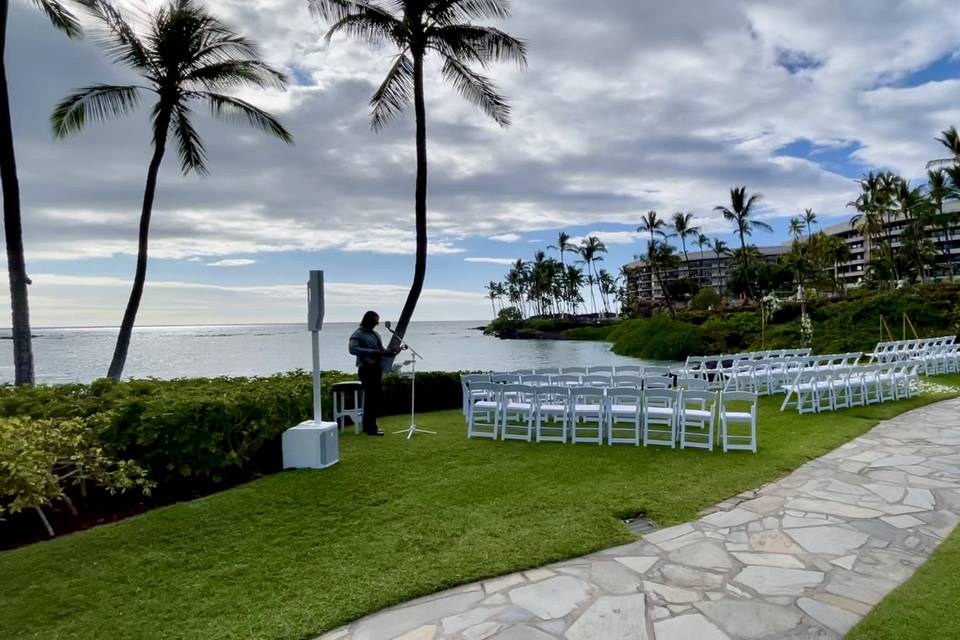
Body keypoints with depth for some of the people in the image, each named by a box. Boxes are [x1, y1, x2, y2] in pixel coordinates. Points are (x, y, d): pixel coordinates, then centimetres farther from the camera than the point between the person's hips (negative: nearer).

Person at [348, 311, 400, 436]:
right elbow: (352, 349, -21)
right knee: (371, 397, -9)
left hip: (377, 369, 8)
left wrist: (392, 352, 3)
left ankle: (369, 425, 21)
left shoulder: (376, 334, 20)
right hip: (366, 369, -8)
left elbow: (382, 351, 23)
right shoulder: (357, 334, -6)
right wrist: (372, 352, -25)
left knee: (376, 397, 10)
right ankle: (370, 427, -3)